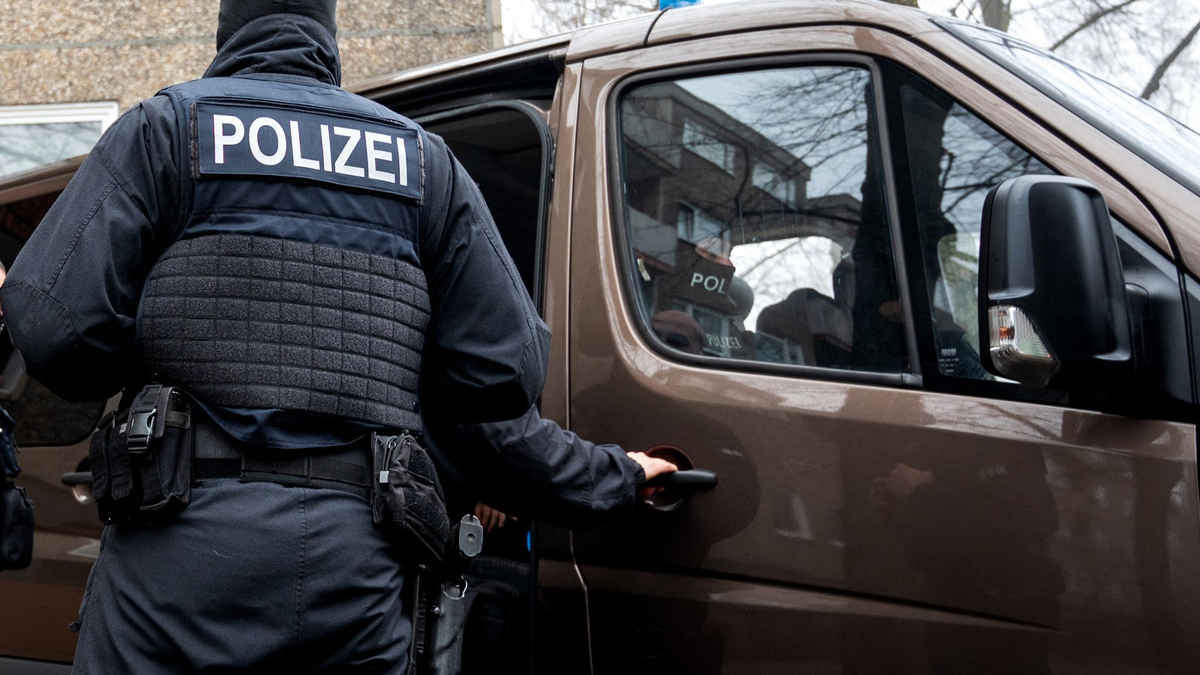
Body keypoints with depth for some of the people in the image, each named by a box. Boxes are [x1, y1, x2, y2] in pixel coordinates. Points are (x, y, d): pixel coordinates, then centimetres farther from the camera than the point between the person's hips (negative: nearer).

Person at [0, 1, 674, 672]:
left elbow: (56, 328, -5)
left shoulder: (162, 127, 6)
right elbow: (503, 371, 4)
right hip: (362, 565, 3)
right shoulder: (428, 160, 15)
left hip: (185, 548, -2)